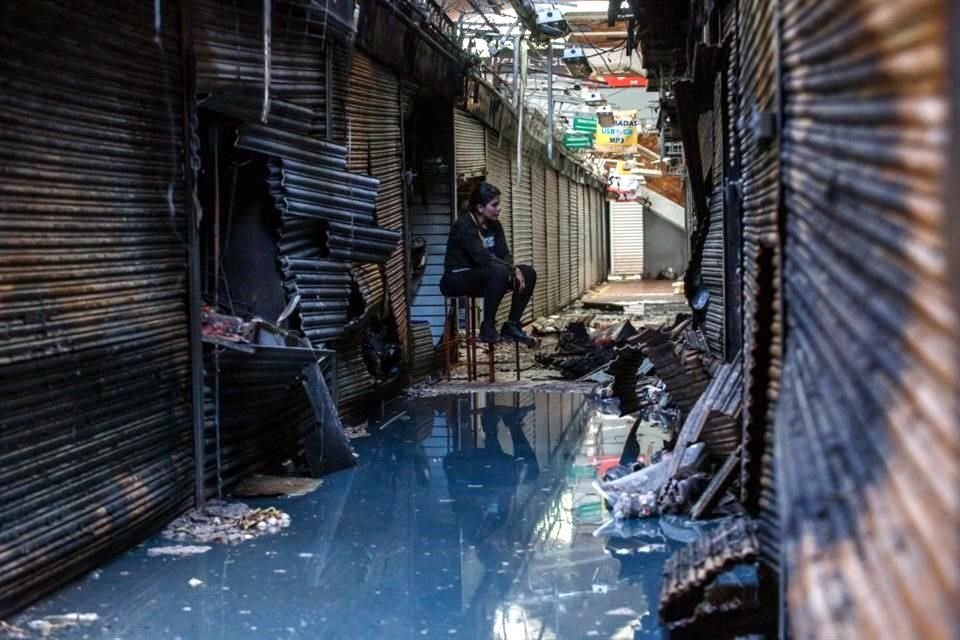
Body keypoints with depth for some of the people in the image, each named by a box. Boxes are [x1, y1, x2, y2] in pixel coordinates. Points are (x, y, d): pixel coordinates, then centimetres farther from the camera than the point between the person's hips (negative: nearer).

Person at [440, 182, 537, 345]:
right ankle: (487, 328, -24)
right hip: (457, 279, -8)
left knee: (528, 273, -3)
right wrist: (513, 270, -25)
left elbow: (504, 254, 2)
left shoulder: (494, 225, 5)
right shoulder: (464, 226, -20)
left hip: (481, 277, 8)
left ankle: (511, 325, 2)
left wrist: (515, 270, -19)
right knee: (499, 272, -35)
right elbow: (483, 258, -30)